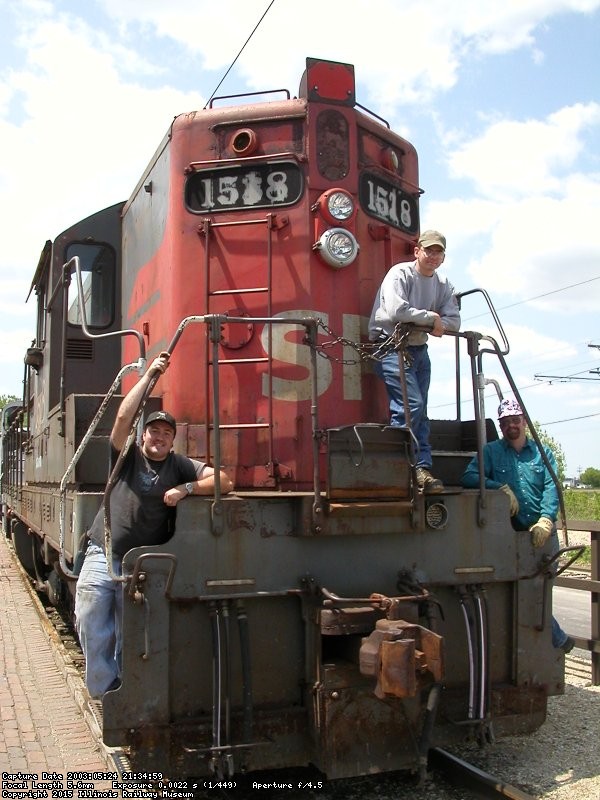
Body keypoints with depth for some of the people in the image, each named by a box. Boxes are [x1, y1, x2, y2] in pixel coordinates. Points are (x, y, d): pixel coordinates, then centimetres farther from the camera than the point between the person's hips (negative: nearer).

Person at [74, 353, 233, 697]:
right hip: (103, 555, 0)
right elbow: (123, 417, -15)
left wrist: (185, 489, -20)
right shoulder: (127, 457, 2)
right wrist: (149, 376, -18)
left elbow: (224, 481, -7)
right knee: (91, 625, -5)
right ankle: (104, 689, 10)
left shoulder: (179, 466, 4)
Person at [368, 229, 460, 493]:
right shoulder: (400, 273, -9)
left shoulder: (443, 285, 13)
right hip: (391, 348, -8)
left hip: (419, 350, 8)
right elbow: (396, 310, -24)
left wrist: (437, 325, -15)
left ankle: (422, 468, 5)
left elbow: (454, 321, 6)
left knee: (420, 412, 4)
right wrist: (431, 318, -14)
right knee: (411, 404, -18)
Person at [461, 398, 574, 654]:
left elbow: (551, 488, -3)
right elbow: (468, 477, -7)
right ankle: (558, 639, 14)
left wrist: (545, 520, -19)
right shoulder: (491, 451, 7)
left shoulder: (543, 453, 10)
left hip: (543, 534, 2)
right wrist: (501, 487, -19)